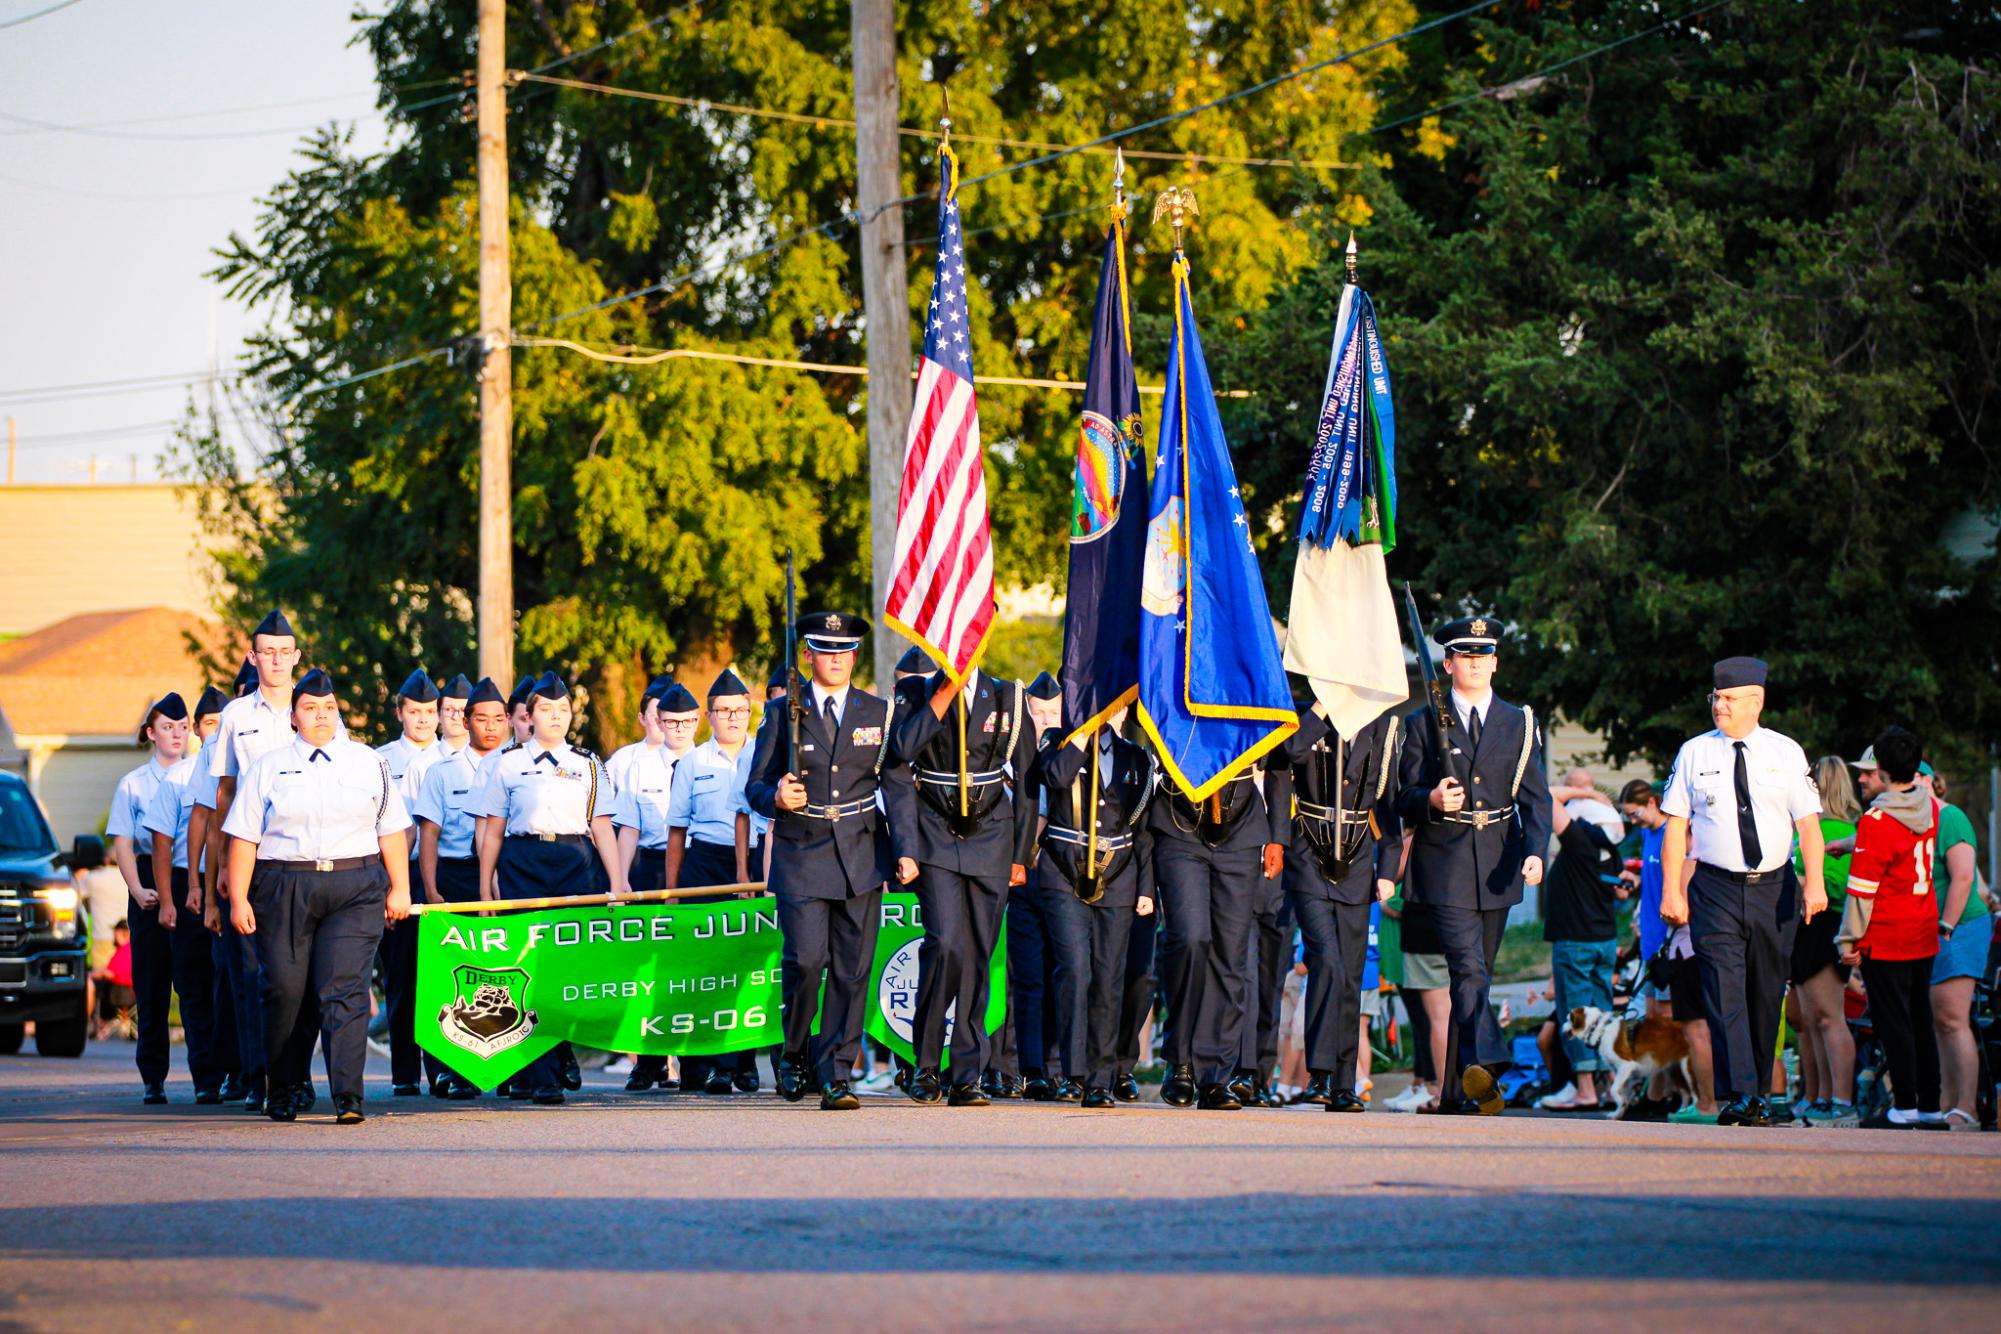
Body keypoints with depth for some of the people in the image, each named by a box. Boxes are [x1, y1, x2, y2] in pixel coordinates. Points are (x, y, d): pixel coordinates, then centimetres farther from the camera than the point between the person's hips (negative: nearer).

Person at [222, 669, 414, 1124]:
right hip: (285, 890, 0)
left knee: (345, 989, -12)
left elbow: (392, 830, 14)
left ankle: (347, 1097, -18)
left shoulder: (370, 764, 13)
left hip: (355, 890, 0)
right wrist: (239, 898, -2)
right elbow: (244, 837, 5)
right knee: (285, 991, 1)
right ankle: (282, 1093, 17)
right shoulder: (268, 768, 9)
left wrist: (400, 887, 7)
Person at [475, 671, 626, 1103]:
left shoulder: (587, 766, 13)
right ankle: (542, 1076, -2)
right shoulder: (507, 763, 9)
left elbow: (602, 828, 9)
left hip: (576, 867, 1)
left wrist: (617, 880, 0)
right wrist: (486, 886, 4)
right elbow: (492, 829, 8)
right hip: (522, 868, -1)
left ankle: (563, 1051, 20)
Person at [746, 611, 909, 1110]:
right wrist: (776, 797, -16)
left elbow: (896, 786, 8)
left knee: (852, 969, -2)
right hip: (801, 856, -1)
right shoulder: (783, 713, 6)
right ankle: (795, 1051, 11)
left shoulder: (879, 713, 9)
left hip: (861, 857, 1)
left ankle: (836, 1074, 4)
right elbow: (756, 787, 8)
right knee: (805, 958, -13)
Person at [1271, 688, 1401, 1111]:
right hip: (1310, 866, -3)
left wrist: (1388, 869, 6)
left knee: (1350, 979, 5)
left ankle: (1344, 1087, 10)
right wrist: (1324, 706, -19)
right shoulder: (1307, 720, -1)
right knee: (1328, 961, -19)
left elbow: (1389, 802, 12)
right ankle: (1318, 1073, -15)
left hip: (1356, 869, 3)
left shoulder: (1382, 727, 7)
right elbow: (1291, 751, -26)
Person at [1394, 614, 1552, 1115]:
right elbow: (1405, 799, 5)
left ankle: (1454, 1092, 16)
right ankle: (1477, 1072, -35)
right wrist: (1432, 800, -18)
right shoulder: (1423, 724, 6)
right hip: (1445, 866, -3)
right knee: (1470, 972, -20)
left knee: (1476, 977, 9)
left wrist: (1535, 851, -14)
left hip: (1497, 868, 3)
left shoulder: (1520, 723, 10)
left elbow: (1535, 797, 3)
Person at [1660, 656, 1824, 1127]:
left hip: (1774, 888, 1)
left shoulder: (1786, 753, 4)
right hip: (1715, 889, -1)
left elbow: (1808, 822, 0)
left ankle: (1758, 1093, 17)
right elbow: (1676, 826, 2)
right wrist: (1672, 890, -6)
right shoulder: (1694, 753, 3)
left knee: (1766, 994, 7)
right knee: (1725, 992, -13)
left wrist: (1815, 882, -13)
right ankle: (1738, 1094, -20)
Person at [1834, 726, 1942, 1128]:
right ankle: (1930, 1106, 14)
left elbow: (1862, 887, -15)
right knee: (1920, 1019, 12)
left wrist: (1849, 939, -8)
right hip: (1924, 934, 7)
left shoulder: (1876, 821, -18)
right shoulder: (1930, 807, 3)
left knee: (1893, 1023, -1)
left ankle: (1904, 1106, -1)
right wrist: (1849, 844, 33)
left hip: (1886, 939, -7)